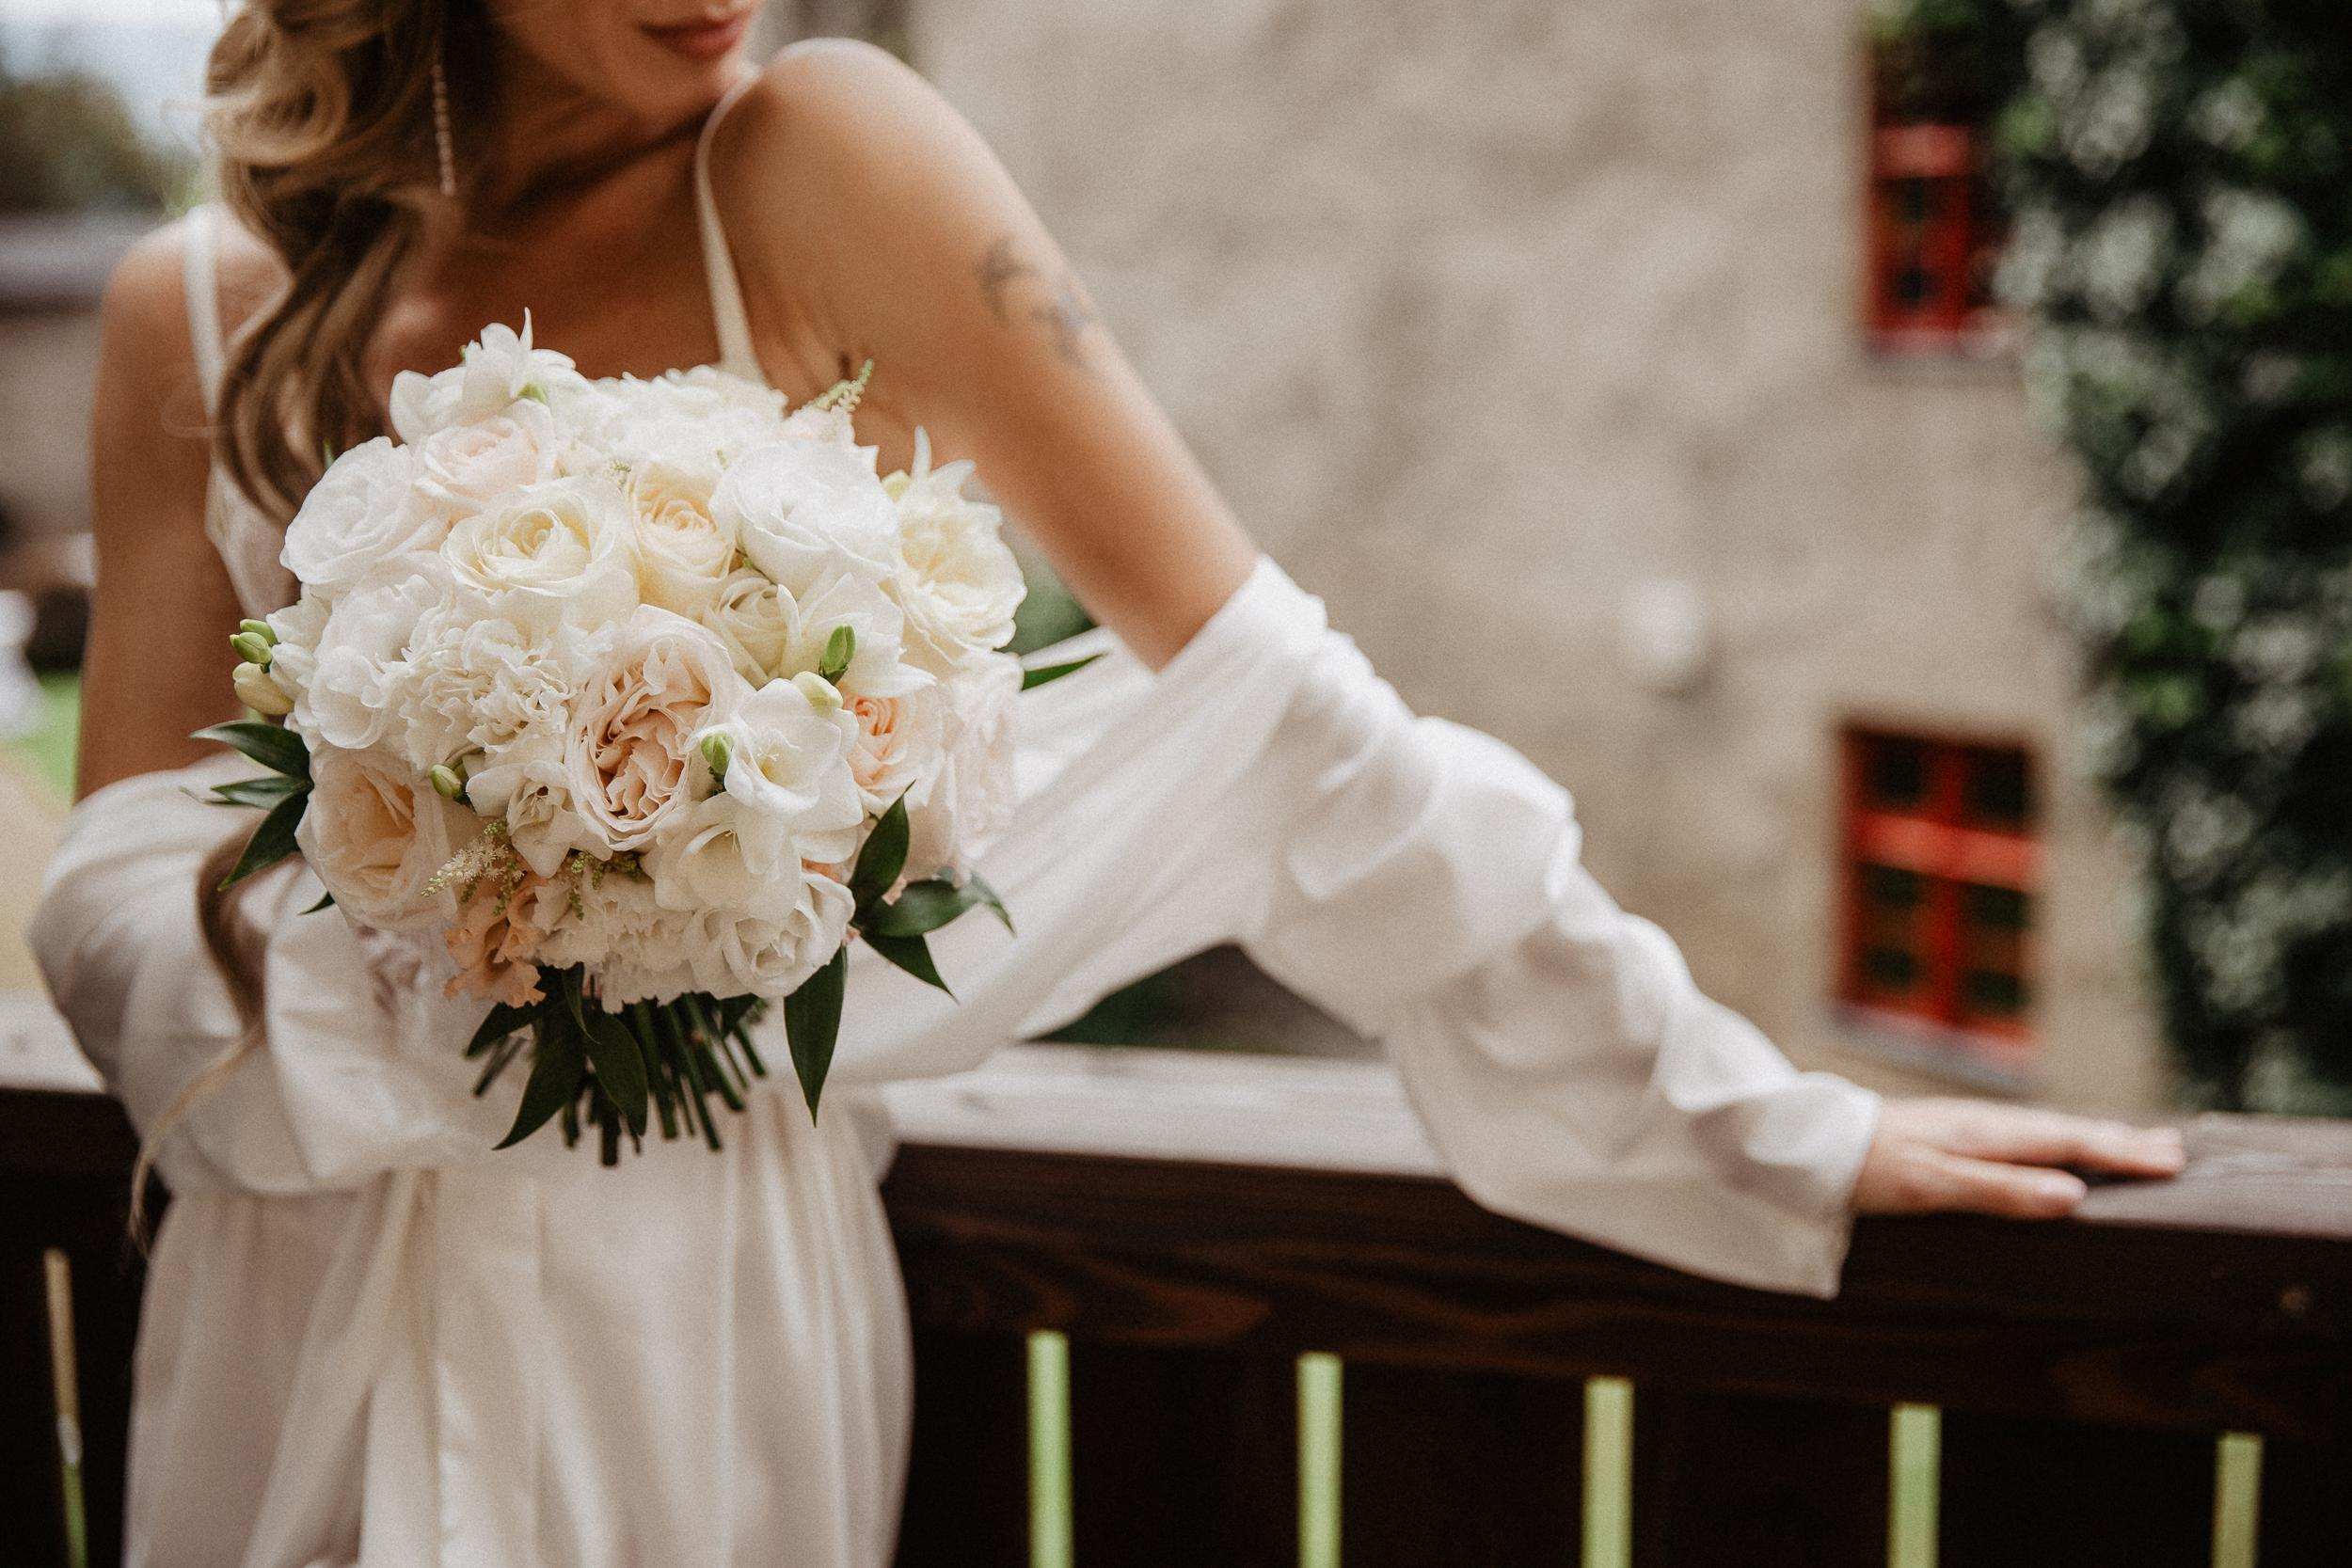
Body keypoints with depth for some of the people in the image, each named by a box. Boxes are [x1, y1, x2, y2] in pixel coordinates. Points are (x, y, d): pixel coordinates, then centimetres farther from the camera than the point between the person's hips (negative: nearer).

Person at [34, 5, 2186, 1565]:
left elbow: (1266, 710, -15)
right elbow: (124, 907, -4)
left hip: (697, 1299, -3)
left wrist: (1776, 1132, -15)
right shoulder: (204, 309, -2)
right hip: (318, 1306, 3)